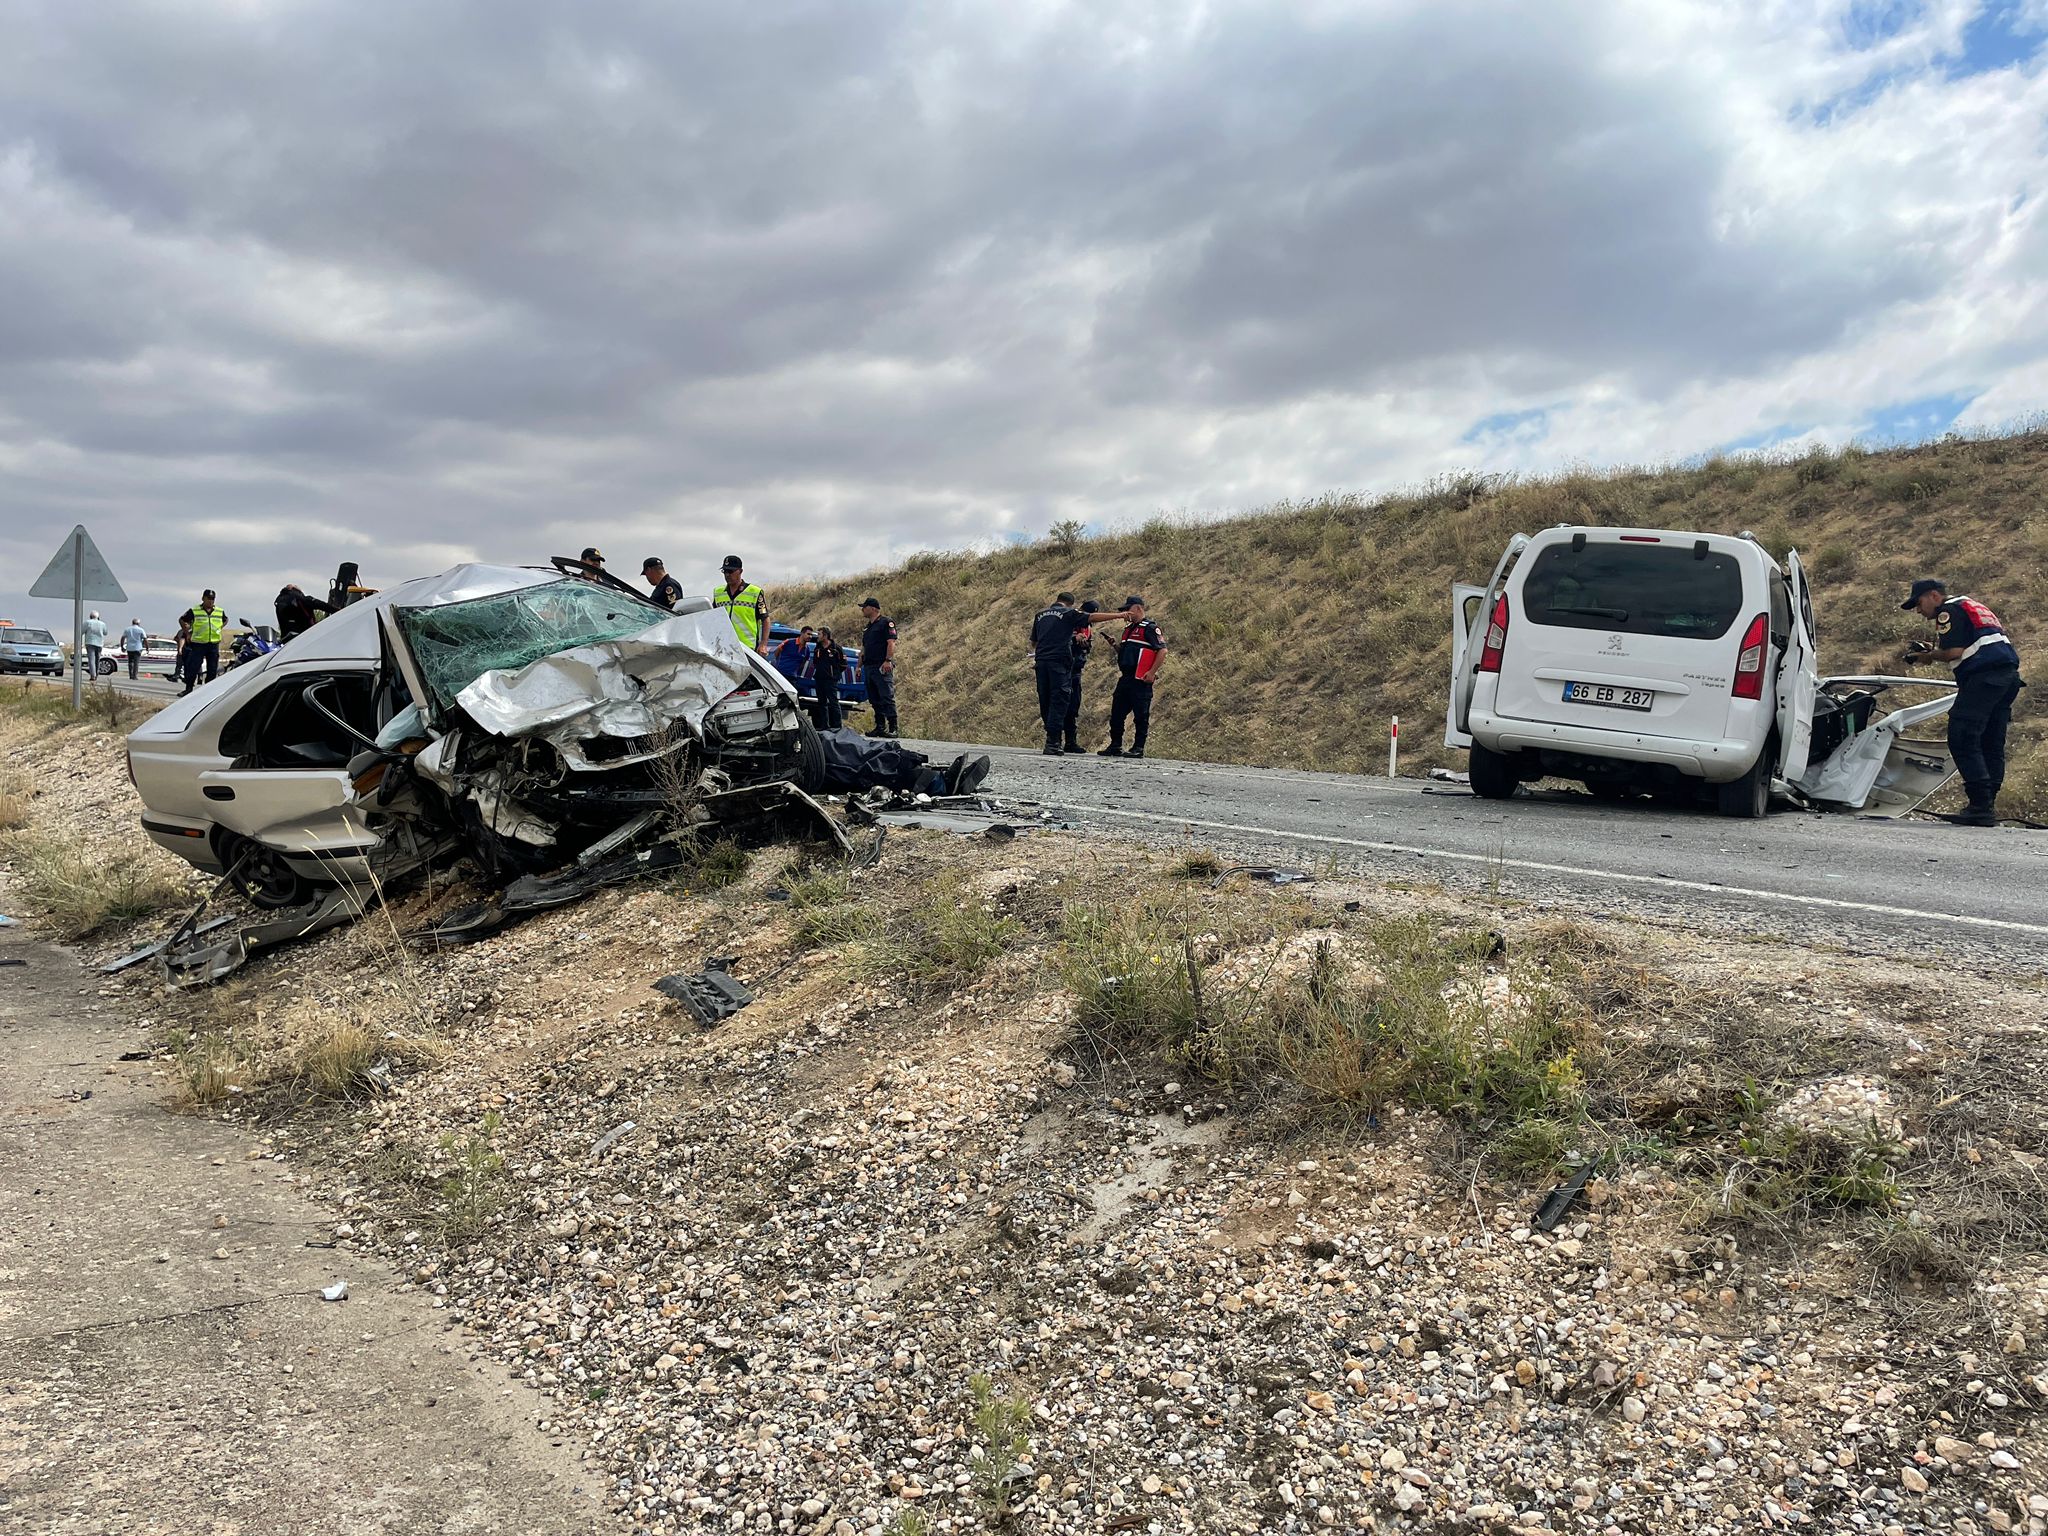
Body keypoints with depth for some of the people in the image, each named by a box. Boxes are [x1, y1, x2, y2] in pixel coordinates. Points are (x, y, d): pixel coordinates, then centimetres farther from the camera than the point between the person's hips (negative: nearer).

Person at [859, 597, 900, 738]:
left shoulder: (886, 622, -3)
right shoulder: (868, 627, 24)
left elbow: (891, 642, -12)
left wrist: (888, 660, -22)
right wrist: (859, 665, 20)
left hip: (882, 667, -9)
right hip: (869, 667, 9)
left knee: (887, 698, -12)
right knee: (875, 700, 8)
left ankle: (893, 728, -14)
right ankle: (880, 727, 11)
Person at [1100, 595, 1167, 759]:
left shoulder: (1150, 628, -7)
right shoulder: (1128, 628, 20)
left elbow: (1162, 650, -13)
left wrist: (1152, 672, -17)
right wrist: (1116, 646, 7)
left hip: (1141, 680, -9)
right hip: (1125, 677, 9)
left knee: (1141, 715, -2)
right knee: (1116, 713, 9)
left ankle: (1138, 748, 2)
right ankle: (1115, 746, 16)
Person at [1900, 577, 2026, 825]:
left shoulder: (1949, 610, 0)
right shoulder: (1971, 606, 30)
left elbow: (1954, 651, -11)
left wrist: (1928, 655, 6)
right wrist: (1932, 651, 19)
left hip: (1984, 677, -10)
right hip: (2009, 675, 10)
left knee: (1962, 739, -12)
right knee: (1992, 744, 9)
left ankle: (1981, 806, -17)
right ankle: (1988, 807, 8)